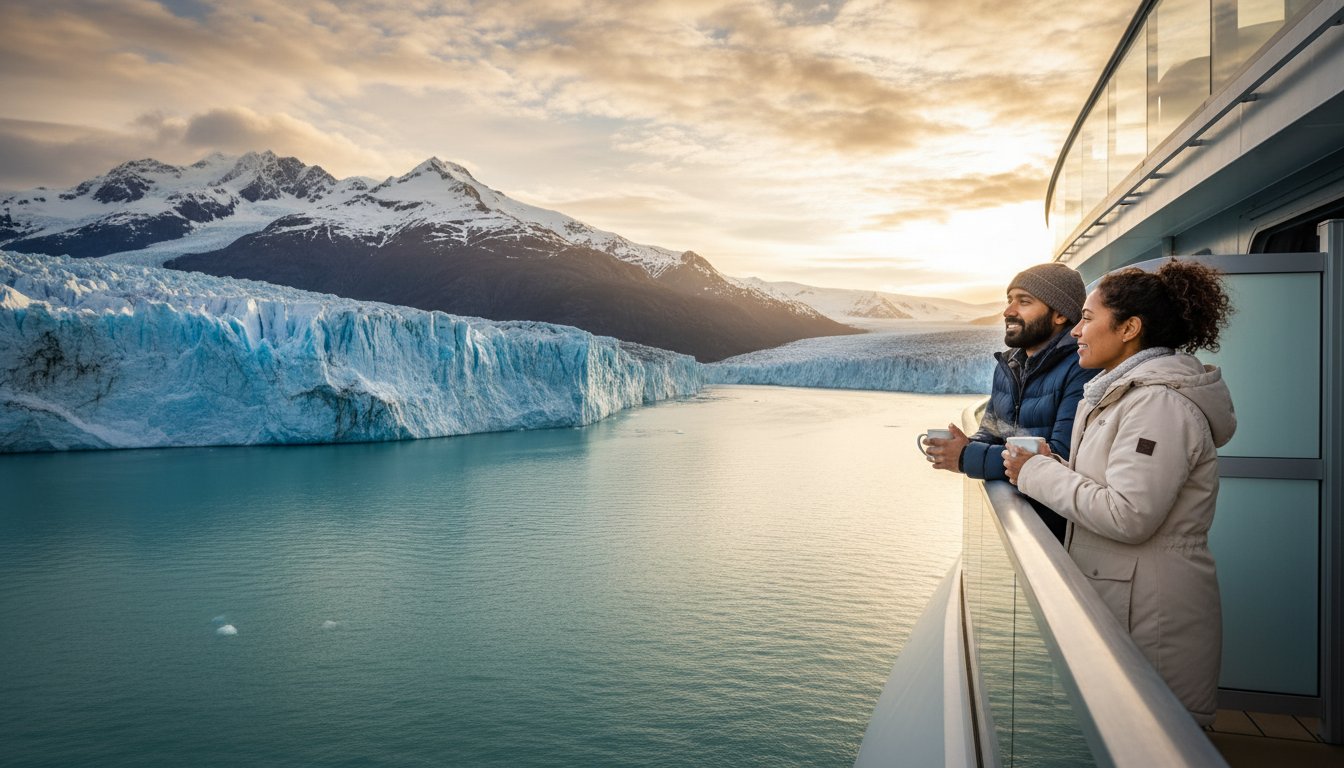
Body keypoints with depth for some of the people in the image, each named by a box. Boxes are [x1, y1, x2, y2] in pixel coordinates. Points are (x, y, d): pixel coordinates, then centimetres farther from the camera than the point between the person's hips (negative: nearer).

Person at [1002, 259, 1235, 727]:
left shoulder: (1159, 402, -16)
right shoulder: (1126, 392, 16)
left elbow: (1128, 516, -23)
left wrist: (1039, 473, -15)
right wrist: (1052, 468, 2)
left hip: (1151, 614, -10)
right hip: (1115, 598, 10)